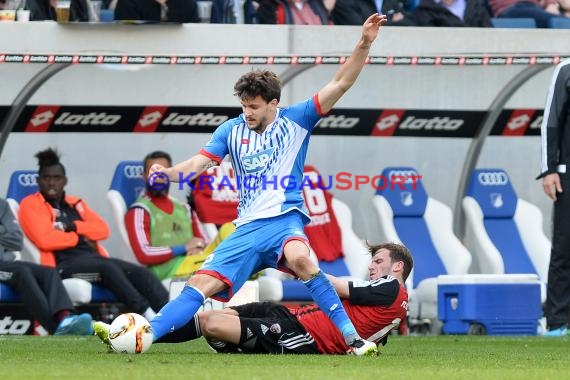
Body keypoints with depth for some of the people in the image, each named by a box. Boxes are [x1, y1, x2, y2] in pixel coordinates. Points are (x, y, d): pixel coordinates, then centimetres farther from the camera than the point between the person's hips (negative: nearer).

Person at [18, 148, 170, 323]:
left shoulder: (75, 204, 24)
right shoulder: (31, 204, 5)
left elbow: (102, 230, 11)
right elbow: (45, 239, -12)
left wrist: (72, 227, -5)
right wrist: (80, 237, 0)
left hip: (93, 257, 7)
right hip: (62, 264, -7)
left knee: (140, 272, -14)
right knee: (108, 267, -33)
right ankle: (149, 316, -43)